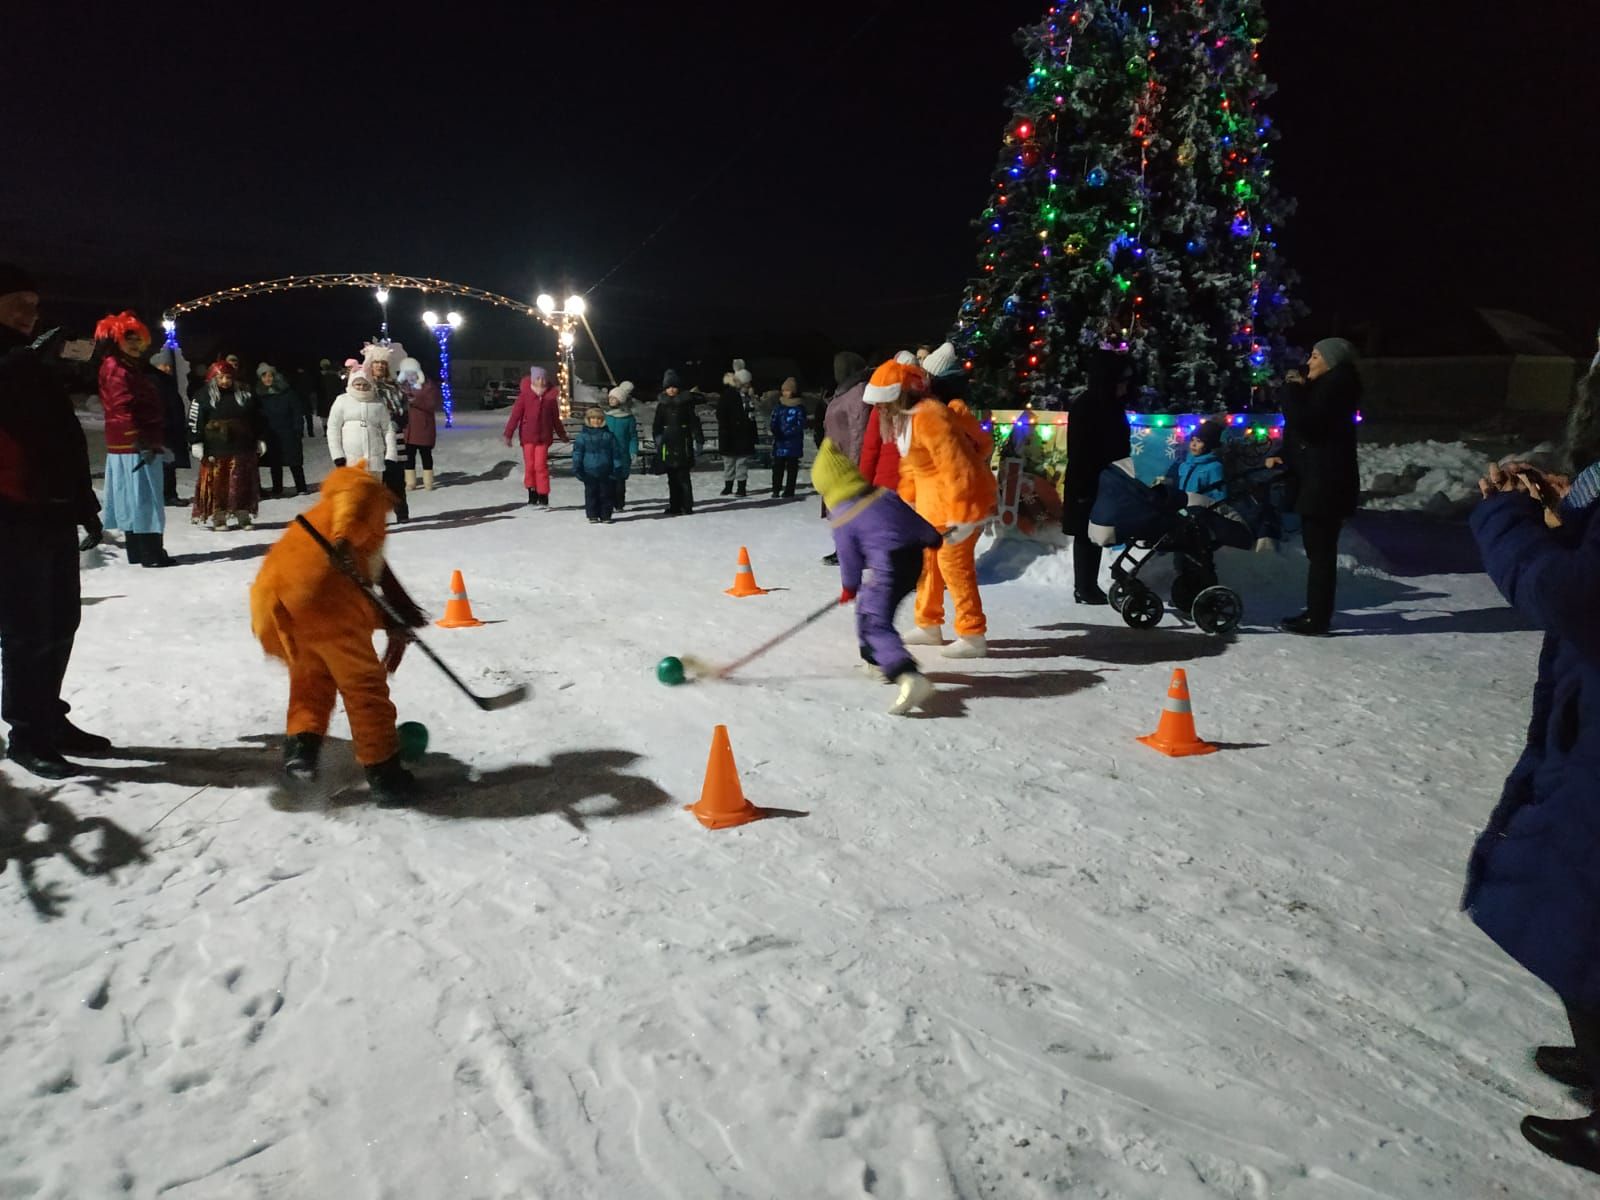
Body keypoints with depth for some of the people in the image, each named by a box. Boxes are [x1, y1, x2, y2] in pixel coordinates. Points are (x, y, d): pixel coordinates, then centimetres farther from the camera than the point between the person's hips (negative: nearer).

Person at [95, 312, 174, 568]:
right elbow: (124, 409, -20)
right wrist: (142, 442, -23)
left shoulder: (130, 367, 19)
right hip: (134, 445, -10)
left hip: (130, 445, 10)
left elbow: (146, 407, 21)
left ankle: (138, 551, 18)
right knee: (143, 498, -8)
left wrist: (154, 439, 20)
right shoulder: (117, 369, -11)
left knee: (134, 499, 12)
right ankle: (151, 553, -7)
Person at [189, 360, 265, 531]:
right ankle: (218, 518, 7)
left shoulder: (244, 395, 9)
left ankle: (243, 516, 13)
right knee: (217, 484, 0)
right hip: (216, 450, -2)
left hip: (242, 448, 2)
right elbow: (195, 422, -2)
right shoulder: (204, 396, 0)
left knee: (243, 484, 4)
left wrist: (259, 440, 12)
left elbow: (256, 419, 14)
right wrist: (196, 443, -7)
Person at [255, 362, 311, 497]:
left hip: (288, 434, -3)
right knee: (274, 463, 10)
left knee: (294, 463, 2)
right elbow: (258, 417, 5)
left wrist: (298, 431, -10)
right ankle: (277, 490, 19)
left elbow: (298, 412, -5)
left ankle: (301, 488, 11)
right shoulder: (259, 396, 2)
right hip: (271, 436, 3)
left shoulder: (287, 392, -5)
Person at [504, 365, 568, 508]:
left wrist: (562, 435, 22)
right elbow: (516, 414, -3)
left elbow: (555, 417, 14)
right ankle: (532, 495, 18)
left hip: (544, 436, 0)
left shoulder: (551, 396, 2)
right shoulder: (525, 394, -4)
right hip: (527, 435, 0)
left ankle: (543, 498, 0)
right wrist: (508, 434, -6)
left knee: (540, 465, -6)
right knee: (529, 465, 5)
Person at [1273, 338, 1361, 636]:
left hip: (1326, 485, -11)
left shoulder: (1336, 385, -14)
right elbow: (1310, 430, 24)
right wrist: (1284, 456, 11)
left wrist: (1294, 388, -11)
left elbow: (1305, 422, -24)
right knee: (1319, 551, 15)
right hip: (1318, 482, 11)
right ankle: (1316, 612, 22)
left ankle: (1319, 619, -4)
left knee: (1321, 552, -7)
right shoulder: (1326, 386, 20)